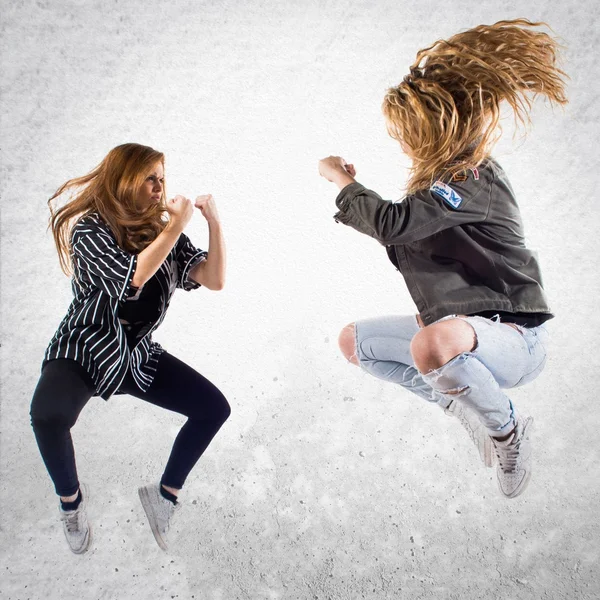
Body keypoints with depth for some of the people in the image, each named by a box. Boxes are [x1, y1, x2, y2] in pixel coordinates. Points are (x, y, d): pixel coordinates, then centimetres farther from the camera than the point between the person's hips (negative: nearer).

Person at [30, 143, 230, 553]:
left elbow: (214, 280, -10)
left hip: (139, 356, 5)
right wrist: (176, 226, -28)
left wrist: (214, 223, -19)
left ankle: (165, 496, 12)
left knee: (214, 408, -5)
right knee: (47, 416, -34)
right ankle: (71, 497, -1)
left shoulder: (161, 232, 0)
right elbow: (134, 275, -30)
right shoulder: (90, 228, -14)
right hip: (83, 352, -5)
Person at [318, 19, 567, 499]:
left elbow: (392, 224, -32)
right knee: (354, 341, 16)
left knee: (432, 343, -44)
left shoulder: (473, 177, -20)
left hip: (513, 336, -10)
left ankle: (507, 428, -11)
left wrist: (343, 180, -13)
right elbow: (402, 239, 17)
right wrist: (351, 193, 4)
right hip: (457, 330, 10)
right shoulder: (441, 180, 8)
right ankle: (463, 402, 14)